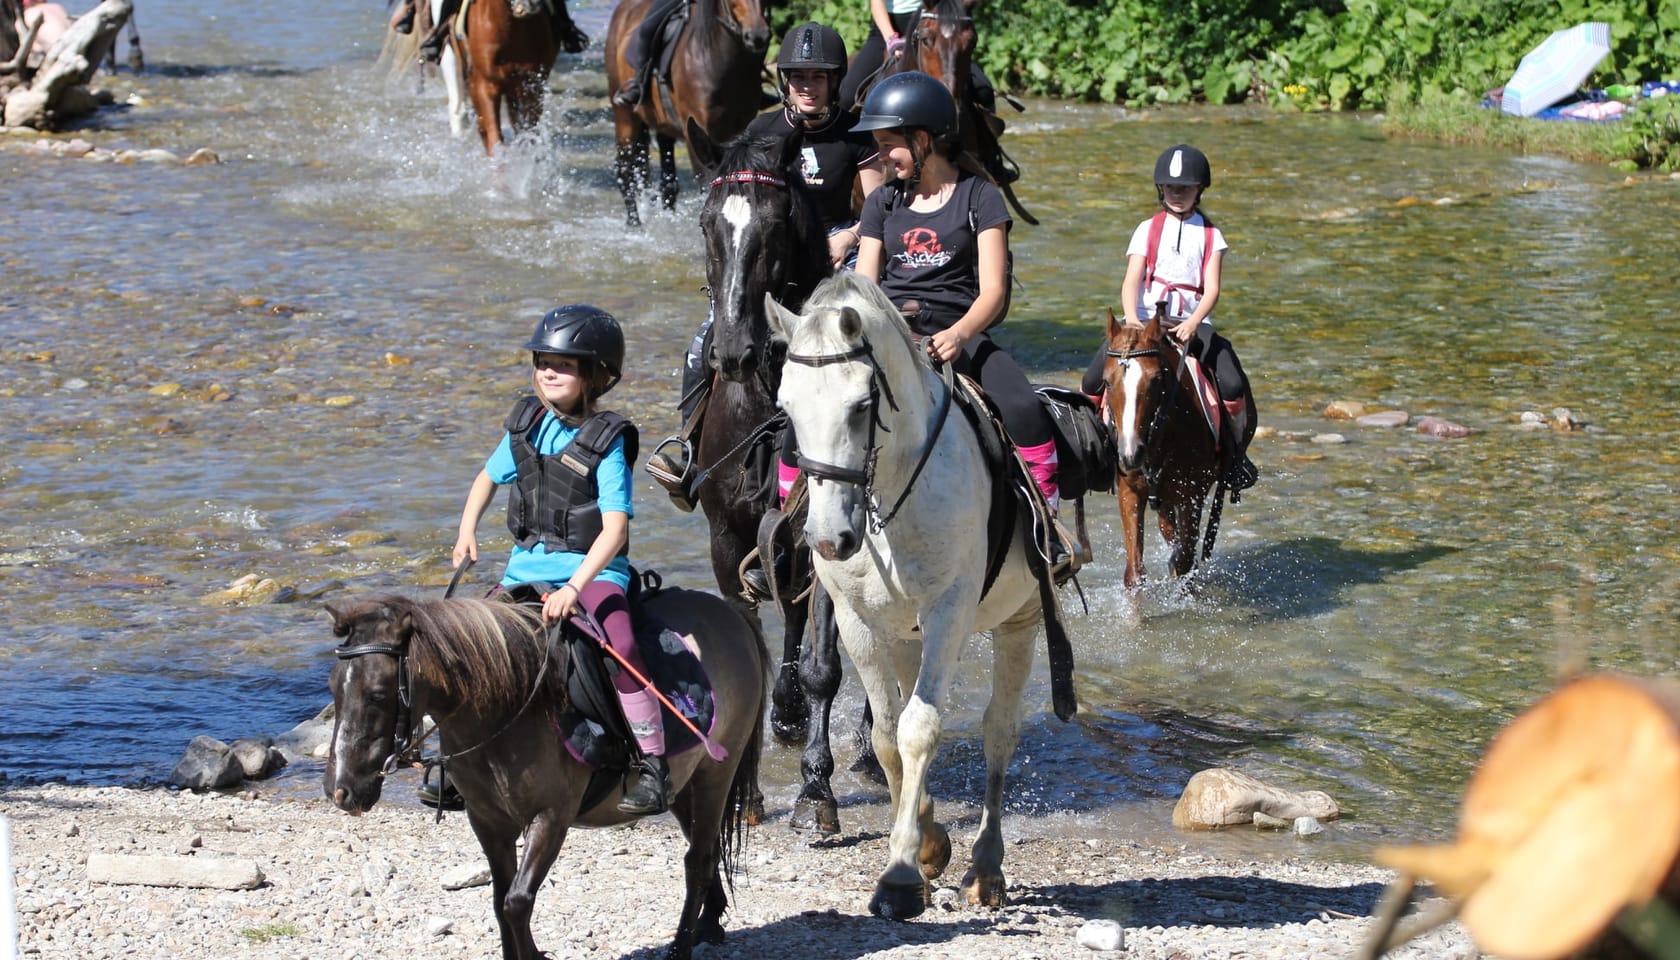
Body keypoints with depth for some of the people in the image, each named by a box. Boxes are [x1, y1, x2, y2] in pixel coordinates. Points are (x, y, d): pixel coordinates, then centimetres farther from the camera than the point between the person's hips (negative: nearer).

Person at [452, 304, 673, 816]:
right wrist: (467, 530, 5)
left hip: (592, 568, -7)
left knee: (620, 646, -31)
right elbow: (489, 477, 23)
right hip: (527, 564, 7)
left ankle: (652, 768, -27)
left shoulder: (606, 441, -13)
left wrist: (573, 588, -32)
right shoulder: (527, 424, 5)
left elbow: (615, 530, -21)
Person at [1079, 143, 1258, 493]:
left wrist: (1193, 323, -26)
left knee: (1233, 386, -24)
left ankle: (1233, 454, 0)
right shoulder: (1148, 230, 8)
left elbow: (1212, 288, -5)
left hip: (1193, 326, -1)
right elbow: (1131, 280, -5)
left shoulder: (1210, 236, 7)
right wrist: (1131, 318, -26)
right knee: (1094, 379, -20)